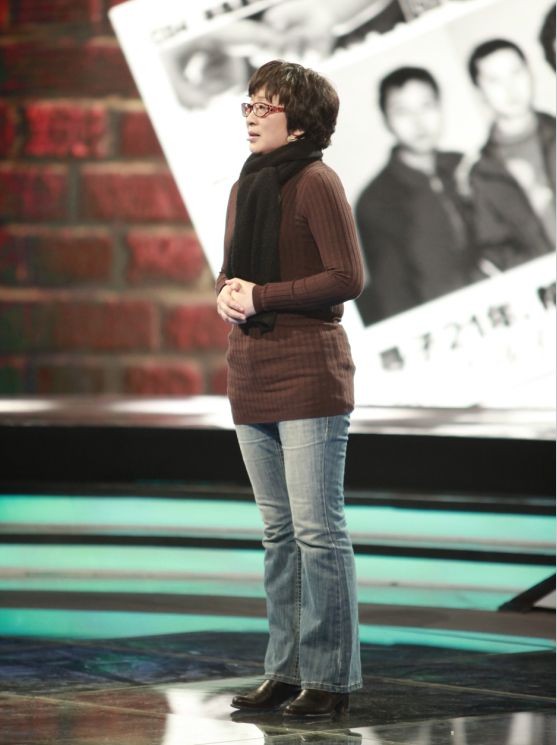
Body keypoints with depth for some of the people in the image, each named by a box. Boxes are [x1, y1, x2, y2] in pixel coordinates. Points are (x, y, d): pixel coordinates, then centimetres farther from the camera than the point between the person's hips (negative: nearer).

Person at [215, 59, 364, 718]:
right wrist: (226, 293, -1)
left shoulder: (316, 183, -10)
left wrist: (261, 296, -15)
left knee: (318, 530, -6)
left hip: (309, 373, -8)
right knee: (279, 532, 13)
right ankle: (286, 669, 19)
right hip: (251, 374, 8)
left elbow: (347, 277, -15)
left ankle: (330, 676, 0)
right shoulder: (245, 187, 14)